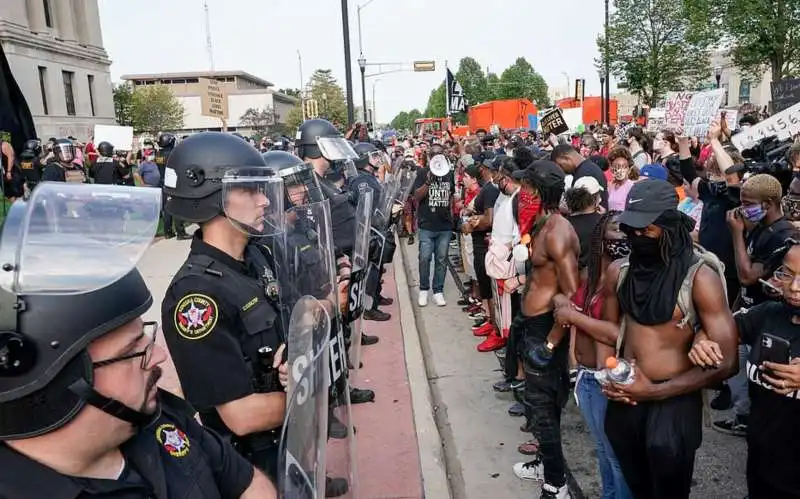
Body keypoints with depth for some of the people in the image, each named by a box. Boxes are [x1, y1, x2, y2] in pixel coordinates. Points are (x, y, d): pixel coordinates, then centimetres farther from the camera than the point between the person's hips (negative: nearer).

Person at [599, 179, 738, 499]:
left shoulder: (700, 276, -15)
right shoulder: (619, 270, 0)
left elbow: (725, 362, -16)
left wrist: (655, 391, -20)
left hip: (674, 399, -5)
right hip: (625, 396, 5)